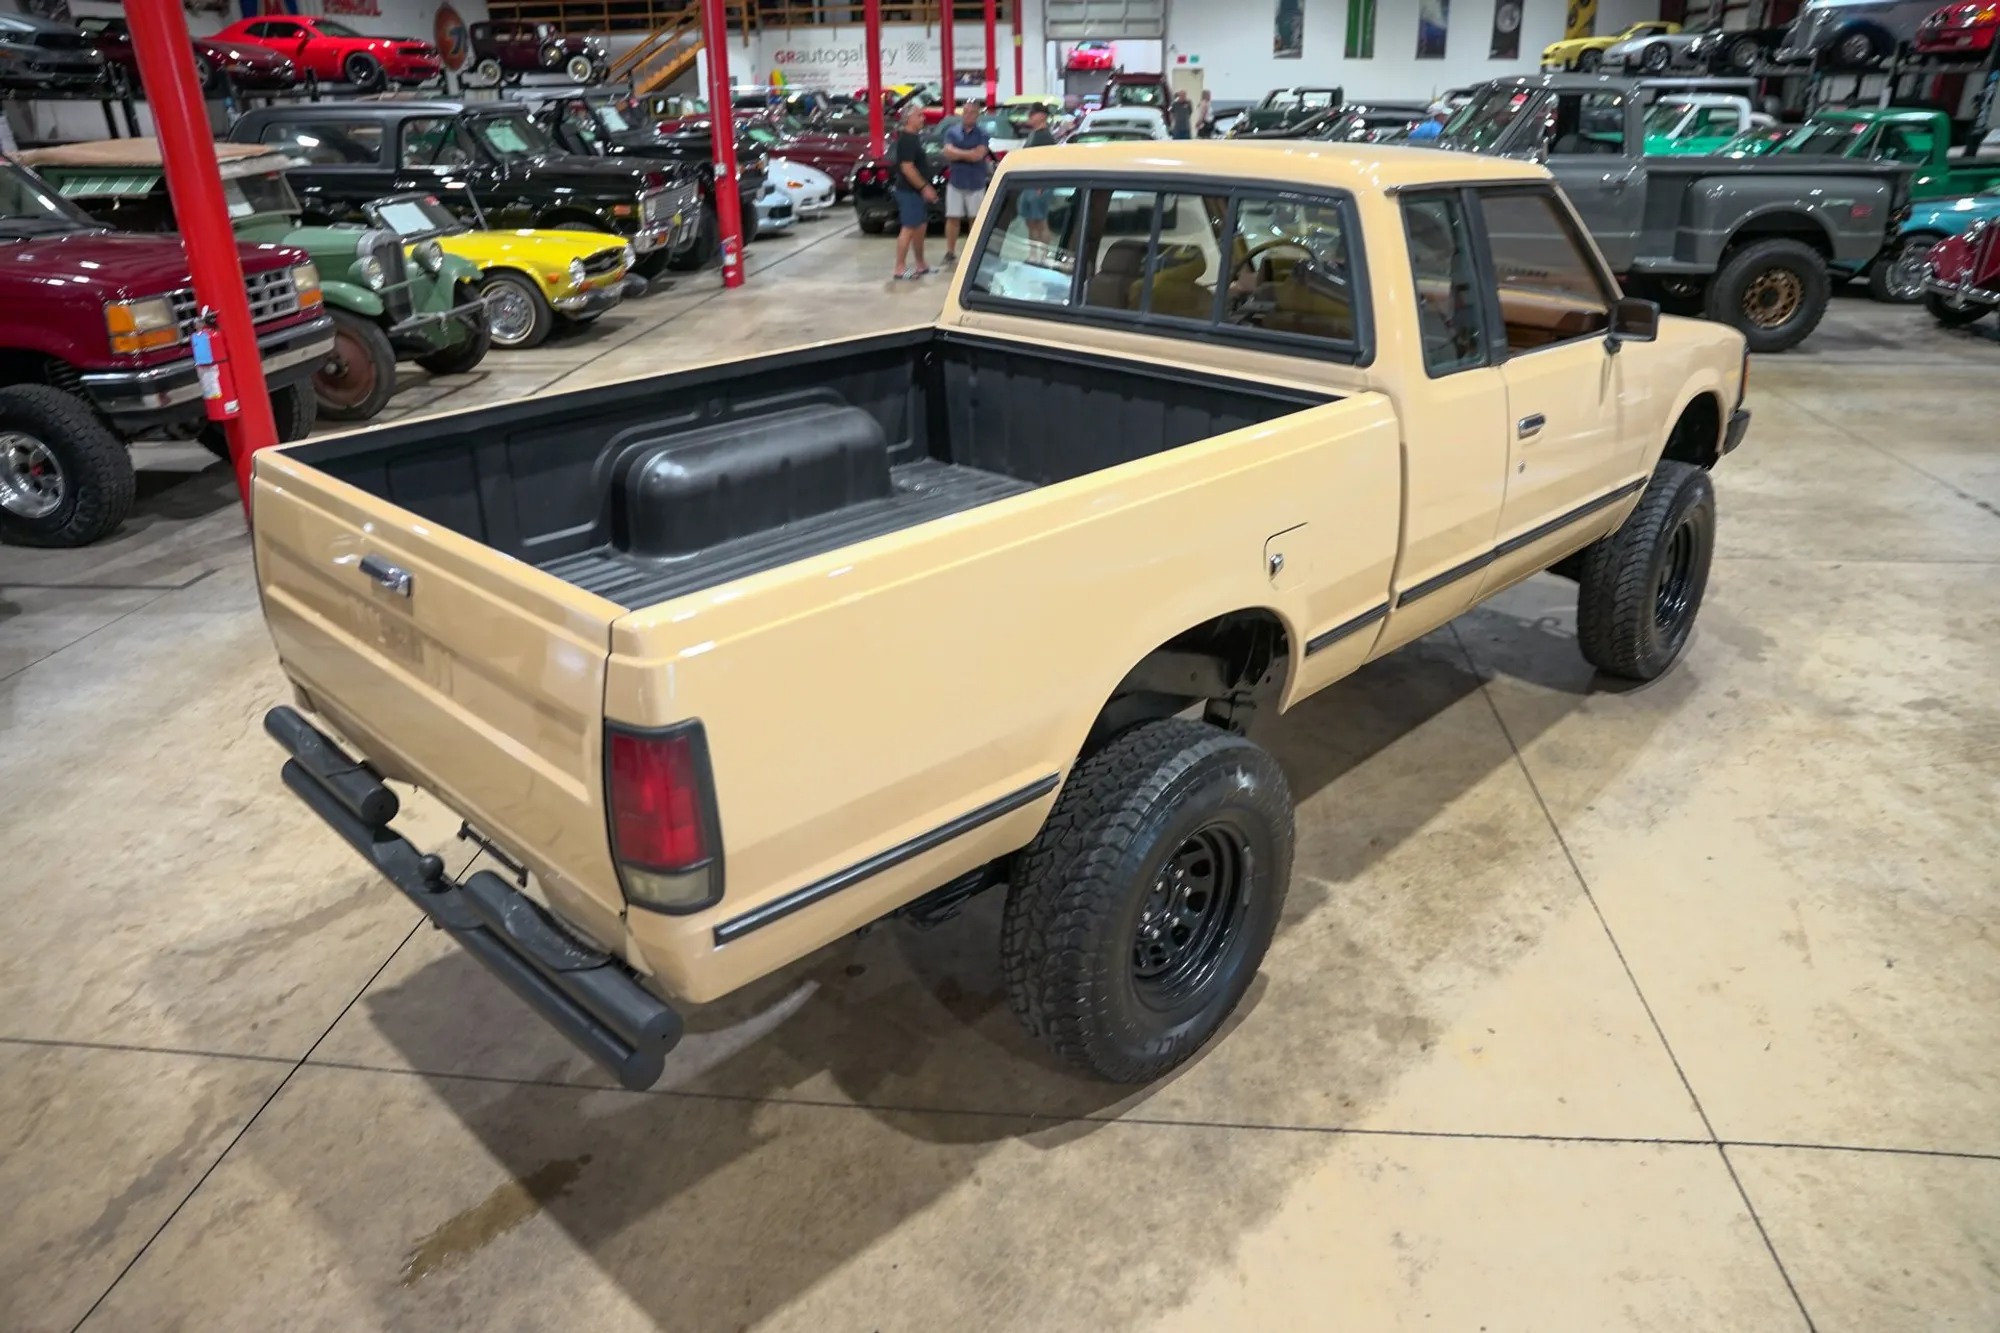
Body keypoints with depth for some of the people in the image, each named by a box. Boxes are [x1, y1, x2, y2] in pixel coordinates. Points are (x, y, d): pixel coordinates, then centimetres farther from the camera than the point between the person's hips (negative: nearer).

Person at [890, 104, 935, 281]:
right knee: (908, 228, -9)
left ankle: (921, 265, 23)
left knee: (921, 227, 14)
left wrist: (925, 188, 19)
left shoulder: (913, 137, 15)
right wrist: (925, 187, -22)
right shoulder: (907, 139, -16)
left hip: (917, 191, 10)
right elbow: (907, 167, -23)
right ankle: (900, 269, -7)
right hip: (910, 191, -10)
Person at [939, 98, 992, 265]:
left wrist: (958, 153, -9)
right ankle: (950, 252, 8)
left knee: (975, 219, 7)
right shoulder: (952, 131, 2)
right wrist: (969, 153, -13)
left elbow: (979, 155, -16)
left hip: (976, 183, -1)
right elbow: (948, 152, -11)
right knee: (952, 218, 2)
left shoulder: (982, 133, -3)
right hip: (955, 182, 1)